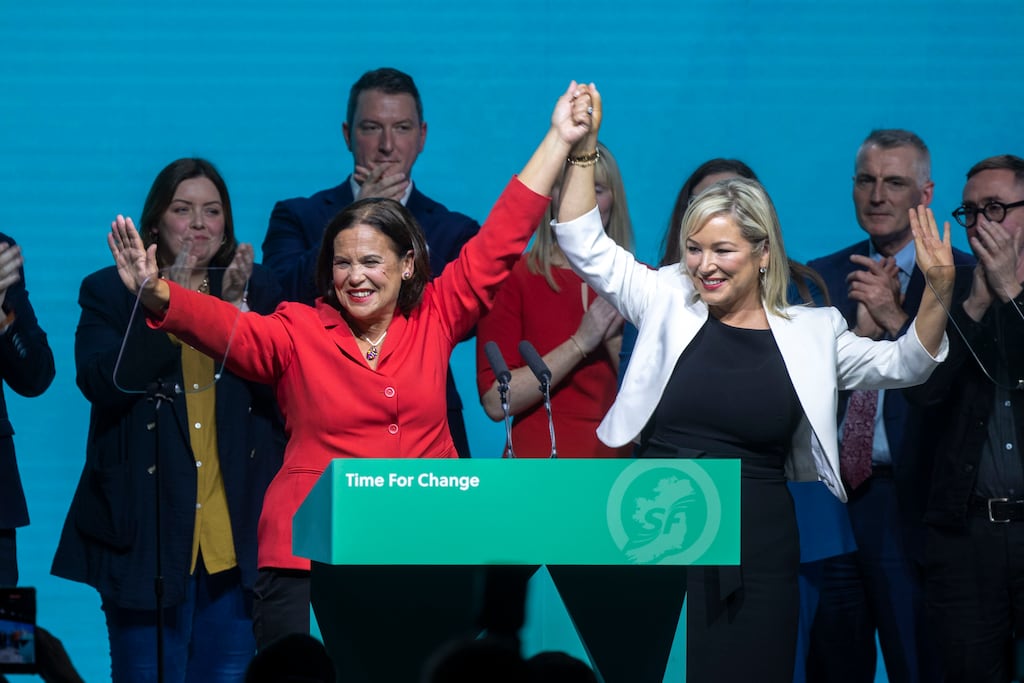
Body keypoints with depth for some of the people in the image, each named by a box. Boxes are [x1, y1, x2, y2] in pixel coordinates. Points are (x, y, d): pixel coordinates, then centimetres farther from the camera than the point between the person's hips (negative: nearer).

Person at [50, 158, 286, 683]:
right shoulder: (109, 292, 4)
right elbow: (102, 383, -12)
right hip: (147, 535, -2)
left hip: (236, 536, 2)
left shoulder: (257, 290, 10)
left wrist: (237, 309, -13)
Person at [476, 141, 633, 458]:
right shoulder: (514, 278, -2)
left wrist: (615, 339, -10)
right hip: (541, 463, -2)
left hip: (622, 460, 2)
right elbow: (495, 402, -10)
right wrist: (580, 343, -12)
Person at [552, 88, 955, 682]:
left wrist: (938, 296, -12)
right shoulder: (667, 303, 4)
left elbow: (901, 366, 4)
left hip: (756, 545, 0)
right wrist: (583, 149, -9)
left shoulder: (810, 331, 5)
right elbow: (585, 245, 0)